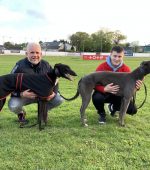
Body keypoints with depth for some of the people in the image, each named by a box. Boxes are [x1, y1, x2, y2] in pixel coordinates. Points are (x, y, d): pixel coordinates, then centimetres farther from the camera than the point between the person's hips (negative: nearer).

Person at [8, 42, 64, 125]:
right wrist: (21, 94, -35)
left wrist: (54, 92, -18)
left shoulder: (46, 65, -6)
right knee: (13, 106, -32)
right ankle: (21, 113, 9)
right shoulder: (20, 66, -18)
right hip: (24, 95, -3)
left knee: (59, 99, -15)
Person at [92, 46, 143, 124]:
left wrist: (135, 86, -41)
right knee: (96, 97, -37)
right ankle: (102, 114, -1)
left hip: (119, 94, 2)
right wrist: (105, 89, -43)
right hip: (104, 93, -2)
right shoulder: (101, 67, -19)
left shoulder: (126, 69, -12)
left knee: (133, 110, -14)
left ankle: (113, 107, 19)